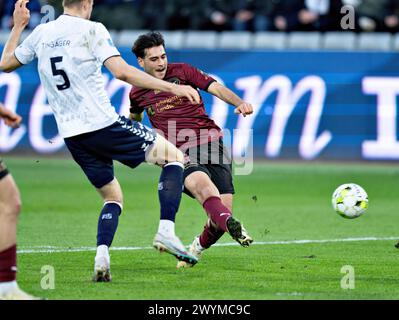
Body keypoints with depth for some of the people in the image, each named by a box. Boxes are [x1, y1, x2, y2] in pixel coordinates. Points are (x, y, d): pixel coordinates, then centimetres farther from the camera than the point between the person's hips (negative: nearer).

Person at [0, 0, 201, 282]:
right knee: (174, 156, 7)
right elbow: (122, 71, -18)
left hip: (72, 136, 6)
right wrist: (172, 87, -18)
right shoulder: (91, 30, -6)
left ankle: (102, 255, -5)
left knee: (113, 197, 20)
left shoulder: (41, 33, 10)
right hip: (104, 123, -6)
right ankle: (166, 232, -9)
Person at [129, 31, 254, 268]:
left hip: (210, 143, 1)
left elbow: (216, 88, -4)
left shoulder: (182, 71, 7)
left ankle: (199, 247, 18)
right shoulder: (138, 92, 13)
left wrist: (239, 103, -21)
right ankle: (230, 223, -64)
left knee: (223, 210, -12)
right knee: (201, 182, -36)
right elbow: (134, 116, 38)